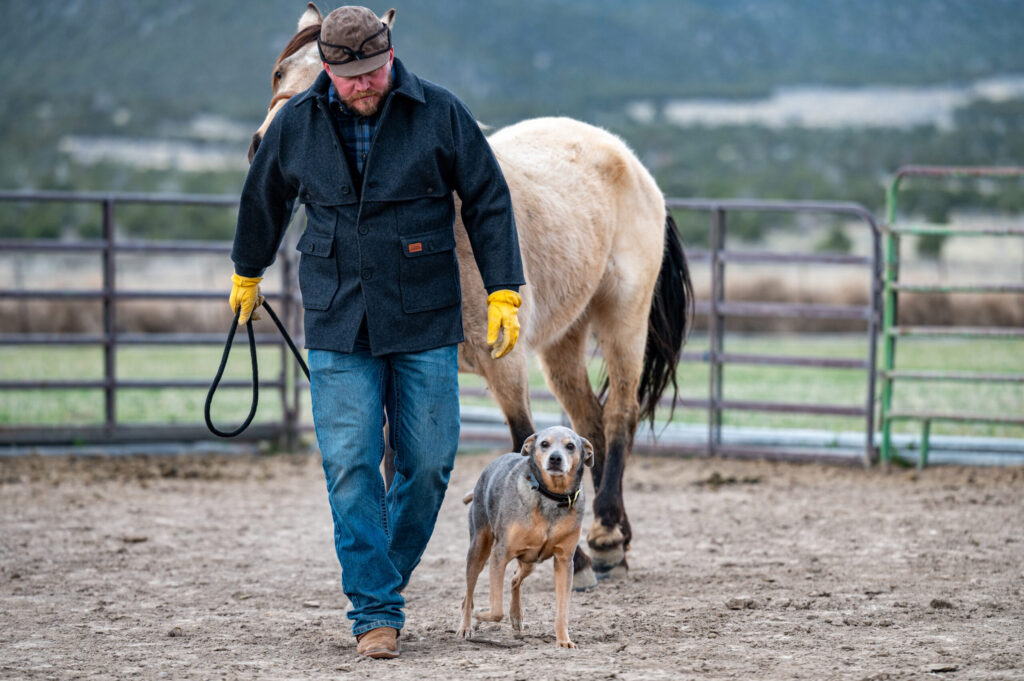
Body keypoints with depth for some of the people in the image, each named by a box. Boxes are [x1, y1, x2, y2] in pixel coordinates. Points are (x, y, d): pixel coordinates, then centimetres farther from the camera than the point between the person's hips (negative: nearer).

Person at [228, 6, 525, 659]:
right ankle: (375, 611, -2)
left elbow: (489, 202, 0)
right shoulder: (297, 125, 1)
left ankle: (386, 577, 24)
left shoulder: (440, 113, -5)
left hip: (425, 325, -1)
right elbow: (263, 200, 19)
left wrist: (504, 294, -5)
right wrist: (247, 273, 32)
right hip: (338, 328, 1)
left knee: (429, 465, 1)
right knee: (351, 469, -7)